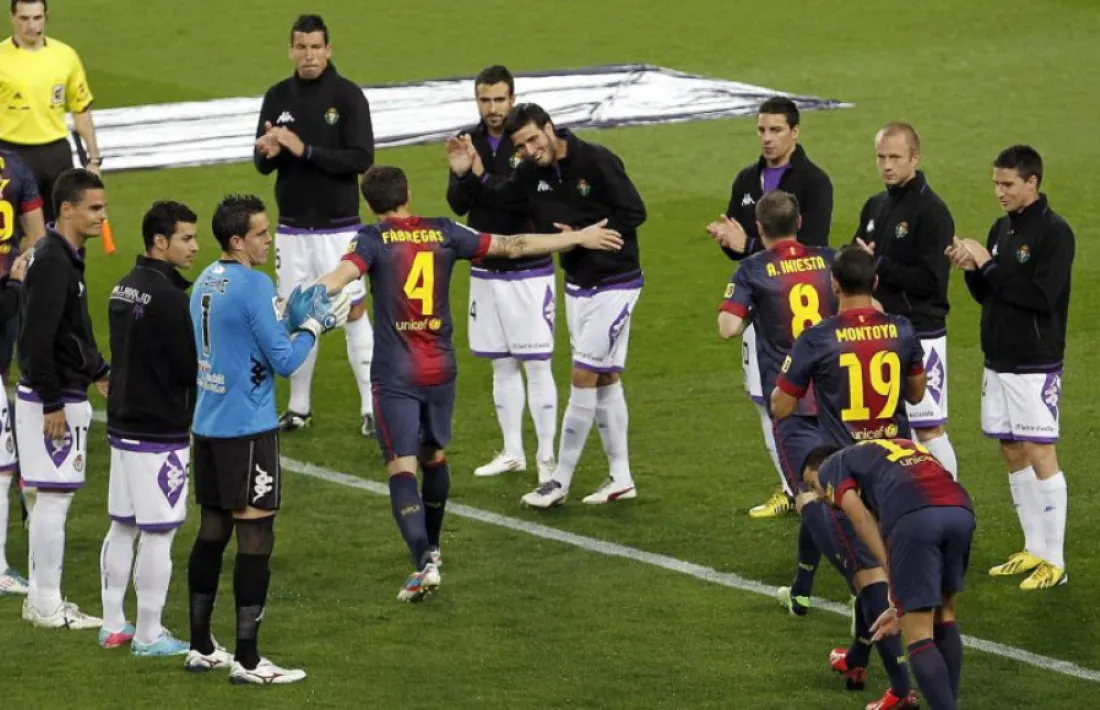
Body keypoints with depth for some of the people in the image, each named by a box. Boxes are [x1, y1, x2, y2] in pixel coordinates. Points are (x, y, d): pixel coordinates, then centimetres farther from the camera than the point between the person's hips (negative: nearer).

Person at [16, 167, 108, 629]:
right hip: (53, 399, -10)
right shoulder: (52, 262, -20)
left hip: (64, 394, 10)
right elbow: (37, 339, -24)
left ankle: (42, 599, 21)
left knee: (51, 499, 14)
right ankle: (47, 606, 1)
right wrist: (52, 403, -22)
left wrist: (98, 372, 24)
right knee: (53, 498, -4)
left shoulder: (66, 257, 11)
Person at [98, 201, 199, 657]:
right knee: (158, 533, -2)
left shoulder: (123, 289, 9)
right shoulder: (169, 297, -19)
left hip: (122, 425, 9)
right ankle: (149, 636, 3)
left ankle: (113, 626, 21)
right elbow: (191, 367, -17)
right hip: (160, 431, -9)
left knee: (122, 526, 15)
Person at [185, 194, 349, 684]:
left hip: (207, 424, 9)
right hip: (247, 429, -9)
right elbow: (284, 361, -14)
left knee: (212, 533, 14)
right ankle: (247, 661, -4)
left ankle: (201, 648, 20)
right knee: (255, 538, -4)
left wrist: (284, 310, 17)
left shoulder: (206, 281, 10)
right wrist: (316, 324, -1)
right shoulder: (253, 285, -16)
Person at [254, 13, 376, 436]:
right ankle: (299, 407, 18)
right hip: (292, 226, 4)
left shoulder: (348, 96, -9)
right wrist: (268, 153, -19)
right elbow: (262, 165, 5)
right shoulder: (278, 97, 3)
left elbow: (361, 159, -16)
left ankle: (372, 407, 2)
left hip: (338, 227, -4)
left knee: (353, 312, -2)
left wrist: (306, 151, -24)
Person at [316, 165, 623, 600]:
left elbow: (341, 276, -26)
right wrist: (578, 239, 23)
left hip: (395, 376, -5)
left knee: (402, 468, -8)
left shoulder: (373, 239, -6)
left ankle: (423, 563, -22)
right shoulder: (443, 233, 6)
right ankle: (431, 549, 39)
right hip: (440, 369, 5)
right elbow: (512, 246, 12)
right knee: (434, 457, 23)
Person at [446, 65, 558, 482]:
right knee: (501, 366, 13)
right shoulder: (470, 142, 4)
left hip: (529, 271, -5)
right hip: (485, 271, 5)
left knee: (537, 366, -3)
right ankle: (512, 452, 22)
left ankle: (547, 456, 3)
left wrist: (483, 177, -27)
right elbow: (456, 204, -2)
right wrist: (464, 174, -21)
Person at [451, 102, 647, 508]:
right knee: (604, 379, 12)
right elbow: (497, 200, 7)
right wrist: (466, 176, -10)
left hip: (615, 284, -7)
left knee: (584, 376, -9)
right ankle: (620, 478, 20)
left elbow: (634, 213, -18)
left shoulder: (596, 162, -19)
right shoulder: (533, 173, 0)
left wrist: (582, 235, -22)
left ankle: (561, 481, -4)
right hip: (577, 286, 7)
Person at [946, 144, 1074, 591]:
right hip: (998, 361, 8)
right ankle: (1034, 550, 21)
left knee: (1040, 455, -7)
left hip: (1035, 365, -8)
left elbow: (1041, 295, -23)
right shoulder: (1002, 228, 11)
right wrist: (972, 269, -5)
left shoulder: (1054, 233, -12)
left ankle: (1055, 562, -3)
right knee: (1013, 454, 11)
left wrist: (989, 264, -20)